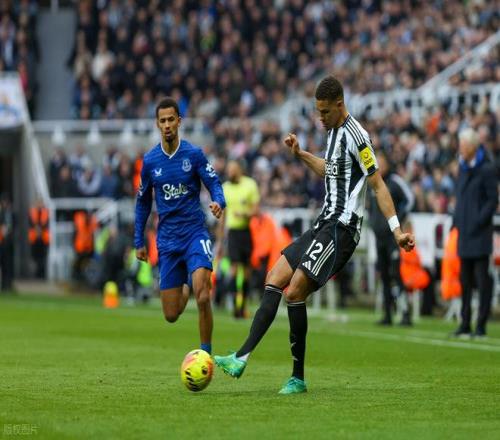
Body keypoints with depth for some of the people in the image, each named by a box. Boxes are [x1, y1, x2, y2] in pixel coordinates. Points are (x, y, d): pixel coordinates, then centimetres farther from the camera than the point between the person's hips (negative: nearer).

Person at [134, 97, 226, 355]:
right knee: (171, 315, 3)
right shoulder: (150, 161, 4)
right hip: (167, 241, 3)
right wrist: (139, 241, 15)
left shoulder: (194, 154, -3)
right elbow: (143, 202, 15)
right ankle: (183, 292, 40)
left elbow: (214, 185, -3)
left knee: (203, 299, -23)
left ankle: (206, 355, -8)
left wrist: (218, 203, -27)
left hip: (195, 234, -3)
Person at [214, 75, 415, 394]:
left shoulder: (355, 136, -14)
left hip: (340, 230, -10)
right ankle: (242, 358, 1)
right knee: (274, 280, 3)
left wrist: (397, 230, -20)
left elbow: (378, 185, -16)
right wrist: (301, 154, 24)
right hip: (325, 224, 10)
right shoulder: (334, 131, 15)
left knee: (295, 293, -16)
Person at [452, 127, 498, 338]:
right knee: (465, 279, 10)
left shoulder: (487, 169, -9)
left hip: (480, 234, -8)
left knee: (482, 279, -3)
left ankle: (481, 325, 0)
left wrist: (479, 222, -16)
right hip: (465, 233, 8)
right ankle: (465, 324, 16)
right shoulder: (463, 168, 14)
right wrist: (457, 222, 10)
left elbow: (493, 200, -11)